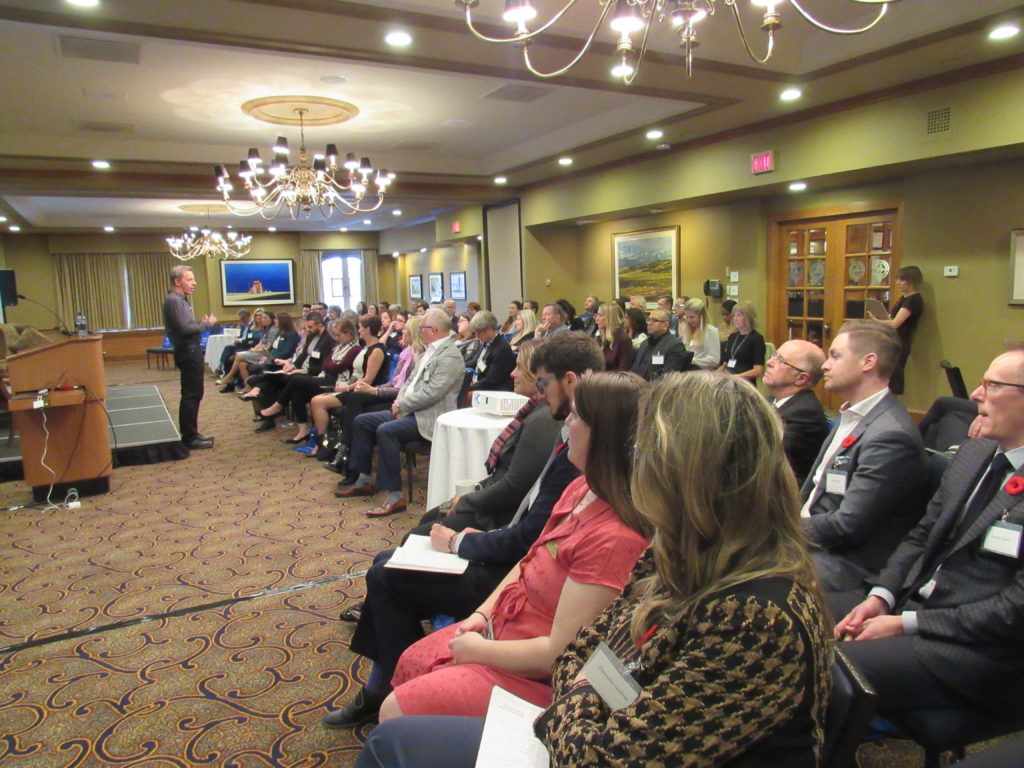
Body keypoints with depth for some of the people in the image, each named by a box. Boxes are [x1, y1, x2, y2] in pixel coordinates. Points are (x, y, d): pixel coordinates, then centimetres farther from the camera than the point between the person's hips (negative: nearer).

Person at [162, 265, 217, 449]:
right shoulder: (173, 300, -14)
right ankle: (189, 437, 0)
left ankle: (190, 434, 23)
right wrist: (208, 324, -12)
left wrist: (202, 323, 3)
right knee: (191, 395, -6)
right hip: (188, 352, -10)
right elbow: (185, 328, -24)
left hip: (191, 351, 10)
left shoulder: (180, 300, 17)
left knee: (193, 394, 15)